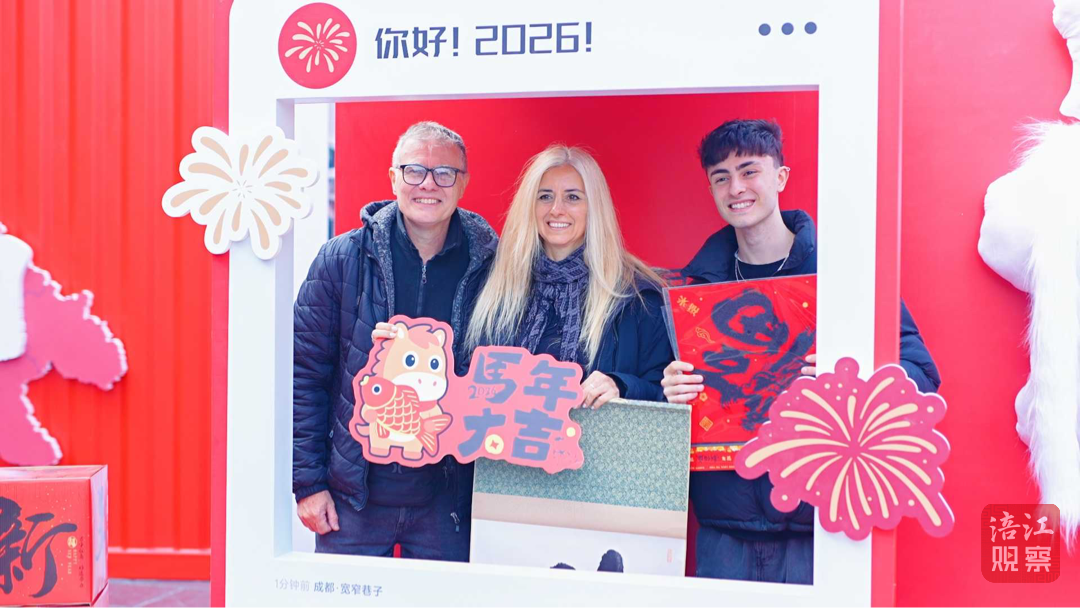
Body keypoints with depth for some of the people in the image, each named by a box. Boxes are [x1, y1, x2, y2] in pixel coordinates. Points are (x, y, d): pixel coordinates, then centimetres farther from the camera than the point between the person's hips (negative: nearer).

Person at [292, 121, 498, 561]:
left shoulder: (488, 268, -3)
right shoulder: (343, 259, -4)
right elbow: (304, 374, -1)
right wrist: (307, 483, -4)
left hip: (447, 501, 1)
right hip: (354, 496, 0)